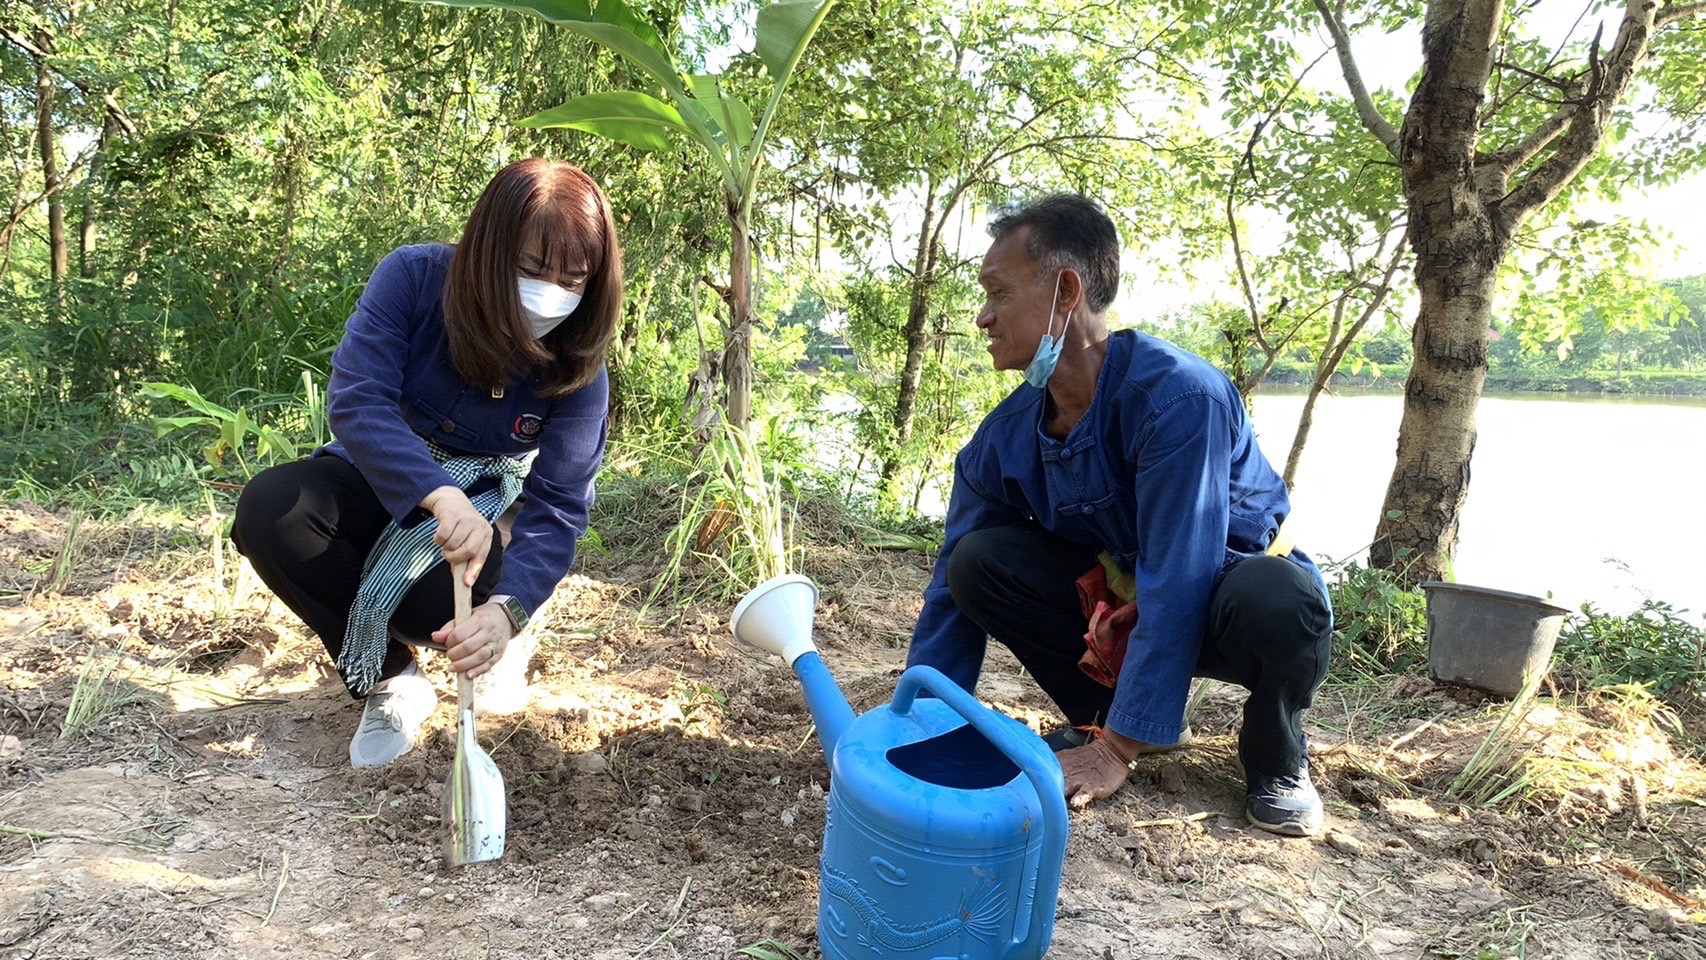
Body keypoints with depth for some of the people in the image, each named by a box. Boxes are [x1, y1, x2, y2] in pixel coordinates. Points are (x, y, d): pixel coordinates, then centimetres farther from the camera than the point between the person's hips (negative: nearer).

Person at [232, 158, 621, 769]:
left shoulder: (578, 369, -21)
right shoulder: (413, 279, -22)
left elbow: (556, 508, -25)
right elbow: (355, 399, -32)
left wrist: (506, 610, -45)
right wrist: (440, 494, -51)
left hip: (486, 513, -1)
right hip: (382, 484, 2)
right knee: (269, 509, -29)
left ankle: (495, 643, 6)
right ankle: (390, 678, -10)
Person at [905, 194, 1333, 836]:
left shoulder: (1178, 395, -31)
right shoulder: (1004, 439, -12)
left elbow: (1176, 585, -32)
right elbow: (952, 592, -6)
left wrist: (1118, 750, -29)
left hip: (1221, 597, -4)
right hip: (1115, 599, 4)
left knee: (1276, 596, -39)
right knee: (977, 561, -18)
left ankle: (1276, 759, -6)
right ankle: (1102, 713, 1)